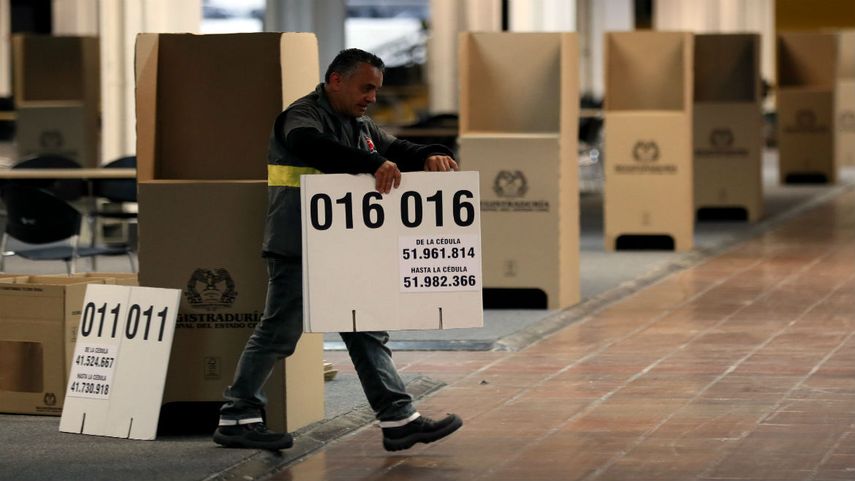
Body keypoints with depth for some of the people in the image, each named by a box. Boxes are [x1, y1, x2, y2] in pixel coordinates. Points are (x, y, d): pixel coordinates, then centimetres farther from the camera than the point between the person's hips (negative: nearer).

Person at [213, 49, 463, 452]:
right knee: (279, 332, -3)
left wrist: (430, 157, -5)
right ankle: (236, 419, 6)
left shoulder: (359, 126, 18)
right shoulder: (303, 115, -11)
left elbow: (397, 150, 20)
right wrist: (374, 163, -43)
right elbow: (309, 144, -33)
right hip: (298, 251, -9)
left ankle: (399, 420, 9)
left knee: (367, 334, 8)